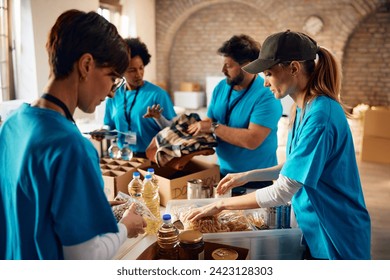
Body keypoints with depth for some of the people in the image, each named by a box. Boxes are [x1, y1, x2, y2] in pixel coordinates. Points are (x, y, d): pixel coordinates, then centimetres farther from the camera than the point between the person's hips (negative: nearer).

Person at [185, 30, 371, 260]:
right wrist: (248, 176, 4)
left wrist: (222, 204, -18)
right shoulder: (304, 108, 1)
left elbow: (282, 192, -28)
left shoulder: (320, 116, -28)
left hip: (335, 237, -8)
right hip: (313, 228, 8)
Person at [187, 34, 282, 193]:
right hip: (223, 174, 6)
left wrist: (214, 127, -23)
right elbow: (208, 124, 4)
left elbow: (252, 140, -29)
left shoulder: (266, 95, -21)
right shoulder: (221, 87, 1)